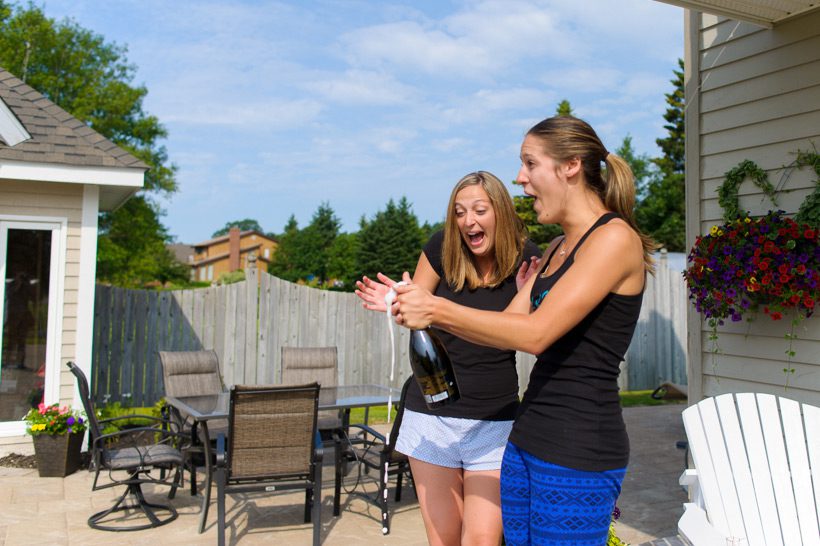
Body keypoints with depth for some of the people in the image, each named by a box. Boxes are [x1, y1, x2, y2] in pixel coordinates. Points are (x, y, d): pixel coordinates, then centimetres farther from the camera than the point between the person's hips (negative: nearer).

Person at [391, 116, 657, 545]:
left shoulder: (615, 237, -13)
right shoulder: (558, 248, 15)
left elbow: (535, 333, -20)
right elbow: (508, 321, 13)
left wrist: (438, 309, -14)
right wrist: (419, 308, 3)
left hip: (578, 450, -8)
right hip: (527, 439, 8)